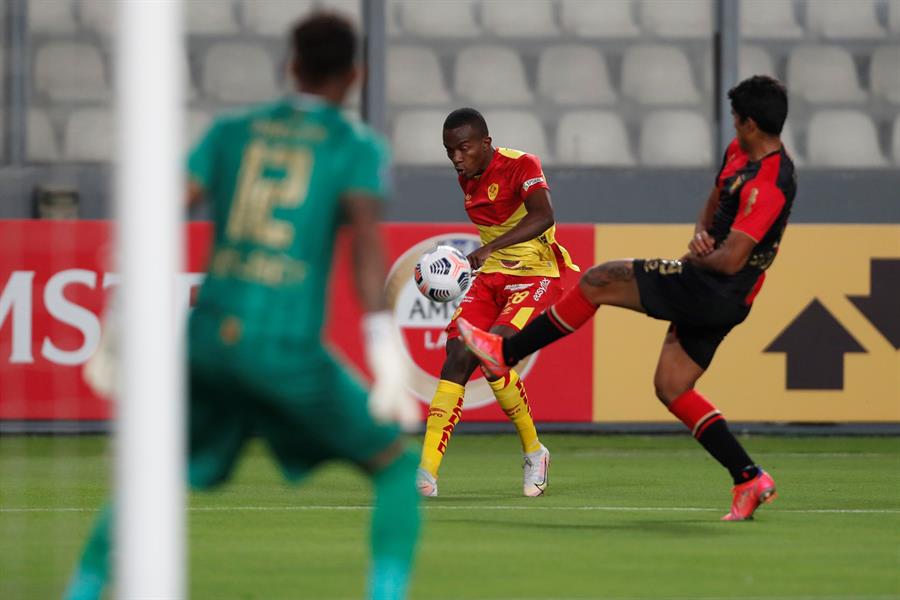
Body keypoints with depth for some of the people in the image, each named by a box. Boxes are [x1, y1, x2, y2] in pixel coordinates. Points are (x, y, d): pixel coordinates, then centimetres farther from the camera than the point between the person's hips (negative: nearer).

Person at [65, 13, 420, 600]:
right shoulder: (358, 145, 5)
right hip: (287, 348, -3)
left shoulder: (233, 130, 15)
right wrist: (385, 352, -19)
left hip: (208, 337, 4)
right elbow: (365, 233, -13)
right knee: (397, 465, 13)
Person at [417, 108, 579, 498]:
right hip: (492, 277, 7)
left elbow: (543, 217, -32)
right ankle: (426, 471, -14)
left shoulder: (521, 165, -15)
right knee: (456, 359, -11)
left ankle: (533, 451, -6)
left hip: (536, 278, -7)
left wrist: (491, 247, -41)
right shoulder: (467, 179, 8)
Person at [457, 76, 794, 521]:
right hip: (713, 298, 11)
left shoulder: (768, 184, -22)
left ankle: (504, 353, 3)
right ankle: (749, 480, 8)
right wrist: (702, 234, 2)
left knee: (597, 281, -8)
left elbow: (729, 261, -25)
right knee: (670, 388, 12)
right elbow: (715, 204, 25)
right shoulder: (740, 152, 10)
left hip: (715, 292, -11)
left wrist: (695, 259, -3)